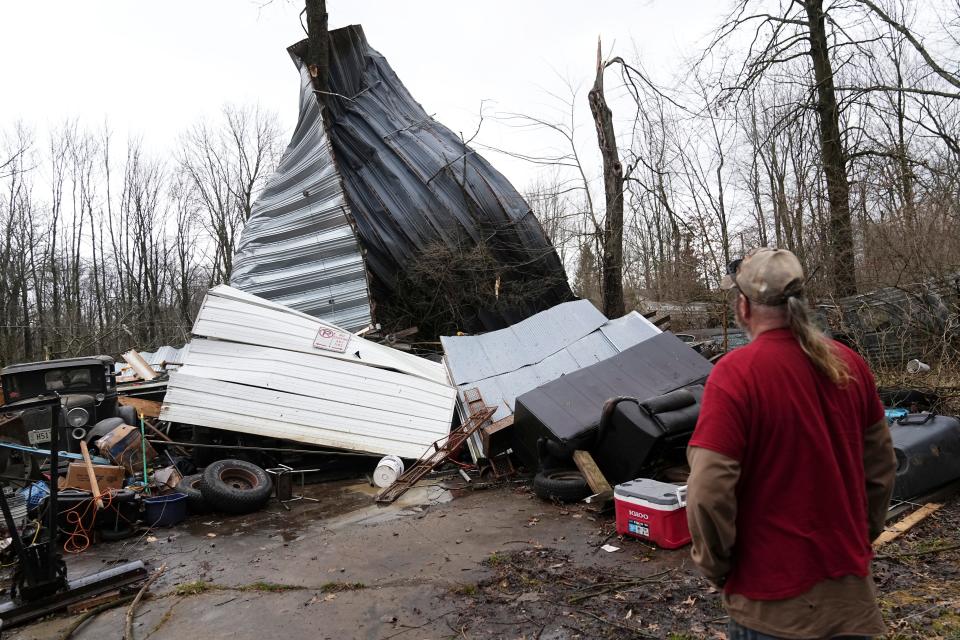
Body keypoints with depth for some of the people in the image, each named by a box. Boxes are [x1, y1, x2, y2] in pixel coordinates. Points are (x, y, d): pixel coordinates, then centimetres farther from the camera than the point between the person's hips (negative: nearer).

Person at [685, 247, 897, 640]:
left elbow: (709, 490, -24)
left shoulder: (735, 373, -23)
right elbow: (881, 466, 7)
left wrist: (716, 567, -8)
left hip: (775, 601, -5)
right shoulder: (850, 365, -3)